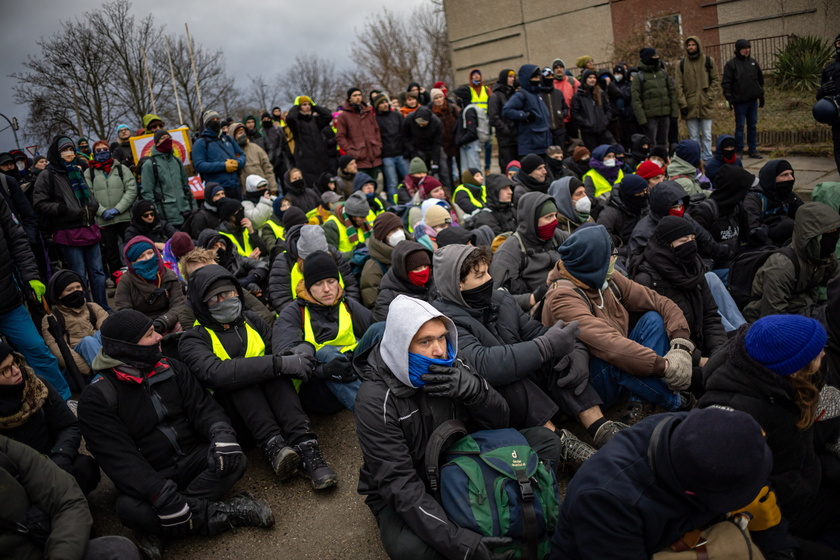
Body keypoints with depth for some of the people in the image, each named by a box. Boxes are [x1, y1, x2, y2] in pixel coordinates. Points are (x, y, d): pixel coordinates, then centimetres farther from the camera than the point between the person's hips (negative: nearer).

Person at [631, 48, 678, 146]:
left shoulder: (663, 73, 12)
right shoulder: (640, 77, -2)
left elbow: (672, 93, 13)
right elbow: (636, 100, -7)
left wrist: (674, 112, 4)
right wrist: (642, 119, -14)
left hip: (665, 115, 5)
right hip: (650, 116, -5)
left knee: (663, 142, 12)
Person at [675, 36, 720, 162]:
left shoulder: (709, 61, 5)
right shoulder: (681, 63, 4)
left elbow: (716, 81, 8)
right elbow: (678, 85, 1)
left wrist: (710, 96, -6)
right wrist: (682, 103, -7)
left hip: (705, 105, 0)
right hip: (689, 106, 0)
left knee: (707, 135, 3)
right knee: (694, 137, 6)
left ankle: (707, 159, 9)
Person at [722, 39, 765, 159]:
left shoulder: (753, 62, 12)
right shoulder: (731, 64, -4)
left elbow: (760, 79, 21)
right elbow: (726, 83, -6)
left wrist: (761, 95, 18)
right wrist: (730, 99, -13)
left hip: (753, 100, 5)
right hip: (739, 101, -5)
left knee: (752, 126, 8)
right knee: (740, 126, -2)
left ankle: (753, 150, 14)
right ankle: (738, 151, 5)